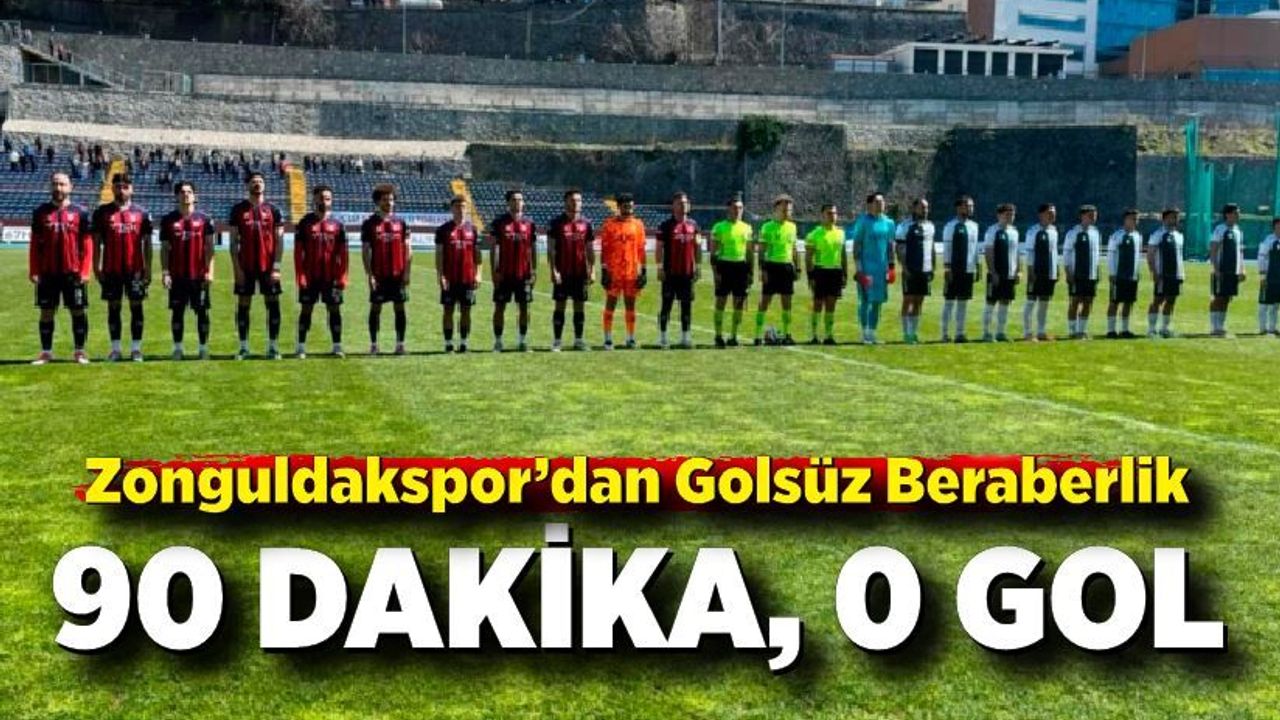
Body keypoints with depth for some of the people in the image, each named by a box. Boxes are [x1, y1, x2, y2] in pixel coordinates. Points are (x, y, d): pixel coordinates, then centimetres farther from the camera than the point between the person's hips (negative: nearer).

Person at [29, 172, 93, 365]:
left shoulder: (80, 213, 2)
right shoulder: (41, 212, 6)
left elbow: (87, 244, 1)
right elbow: (34, 245, 7)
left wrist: (85, 271, -6)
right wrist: (33, 271, 0)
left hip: (73, 272, -2)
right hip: (47, 272, 2)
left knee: (78, 311, 2)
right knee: (46, 313, 5)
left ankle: (80, 351, 11)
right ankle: (46, 352, 13)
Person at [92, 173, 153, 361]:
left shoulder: (141, 214, 6)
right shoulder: (102, 213, 5)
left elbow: (147, 243, 7)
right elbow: (97, 241, 6)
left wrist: (148, 268, 1)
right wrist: (96, 266, -1)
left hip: (135, 268, 0)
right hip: (111, 269, 0)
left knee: (136, 307, 1)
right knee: (113, 307, 5)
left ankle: (136, 348, 6)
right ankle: (115, 349, 9)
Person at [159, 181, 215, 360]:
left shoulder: (204, 219, 4)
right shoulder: (168, 220, 6)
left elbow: (209, 247, 2)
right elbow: (164, 248, 6)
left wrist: (209, 271, -6)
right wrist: (165, 272, -3)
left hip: (199, 275, -1)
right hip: (177, 275, 1)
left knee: (202, 311, 2)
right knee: (177, 311, 4)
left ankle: (204, 348, 8)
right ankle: (178, 348, 11)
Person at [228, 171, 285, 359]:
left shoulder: (273, 210, 5)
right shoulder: (238, 209, 5)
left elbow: (279, 241, 2)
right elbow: (234, 241, 4)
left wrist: (276, 266, -7)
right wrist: (236, 267, -4)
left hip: (268, 266, 0)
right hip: (245, 266, 0)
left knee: (273, 304, -1)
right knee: (243, 305, 3)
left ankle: (273, 347, 6)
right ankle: (243, 347, 10)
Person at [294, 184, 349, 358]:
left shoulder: (337, 224, 4)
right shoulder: (305, 223, 0)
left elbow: (343, 253, 5)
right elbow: (298, 252, -1)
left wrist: (342, 276, -2)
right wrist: (300, 276, -8)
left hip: (331, 276, 1)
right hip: (310, 276, -1)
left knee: (334, 310, 4)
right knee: (306, 309, 4)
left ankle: (337, 346, 10)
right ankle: (301, 347, 9)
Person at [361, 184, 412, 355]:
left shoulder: (401, 223, 7)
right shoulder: (369, 224, 2)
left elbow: (408, 249, 7)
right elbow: (365, 251, 0)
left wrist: (407, 272, -2)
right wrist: (369, 275, -7)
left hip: (398, 274, 2)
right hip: (378, 275, -2)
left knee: (400, 308, 3)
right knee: (375, 308, 3)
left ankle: (400, 344, 9)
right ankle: (373, 344, 9)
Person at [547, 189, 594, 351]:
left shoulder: (586, 223, 8)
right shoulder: (557, 222, -1)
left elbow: (590, 249, 12)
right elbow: (551, 249, -3)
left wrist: (592, 270, 4)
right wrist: (553, 270, -11)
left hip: (580, 272, 3)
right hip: (562, 272, -3)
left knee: (580, 306, 6)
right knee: (560, 306, 0)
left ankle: (579, 340, 13)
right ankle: (556, 341, 4)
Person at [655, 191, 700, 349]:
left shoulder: (693, 225, 10)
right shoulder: (666, 225, -3)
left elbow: (697, 247, 15)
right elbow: (659, 247, -4)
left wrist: (698, 266, 10)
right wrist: (660, 267, -10)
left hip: (688, 272, 4)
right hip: (670, 272, -4)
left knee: (687, 305, 7)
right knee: (666, 304, 1)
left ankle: (686, 337, 13)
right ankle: (663, 338, 6)